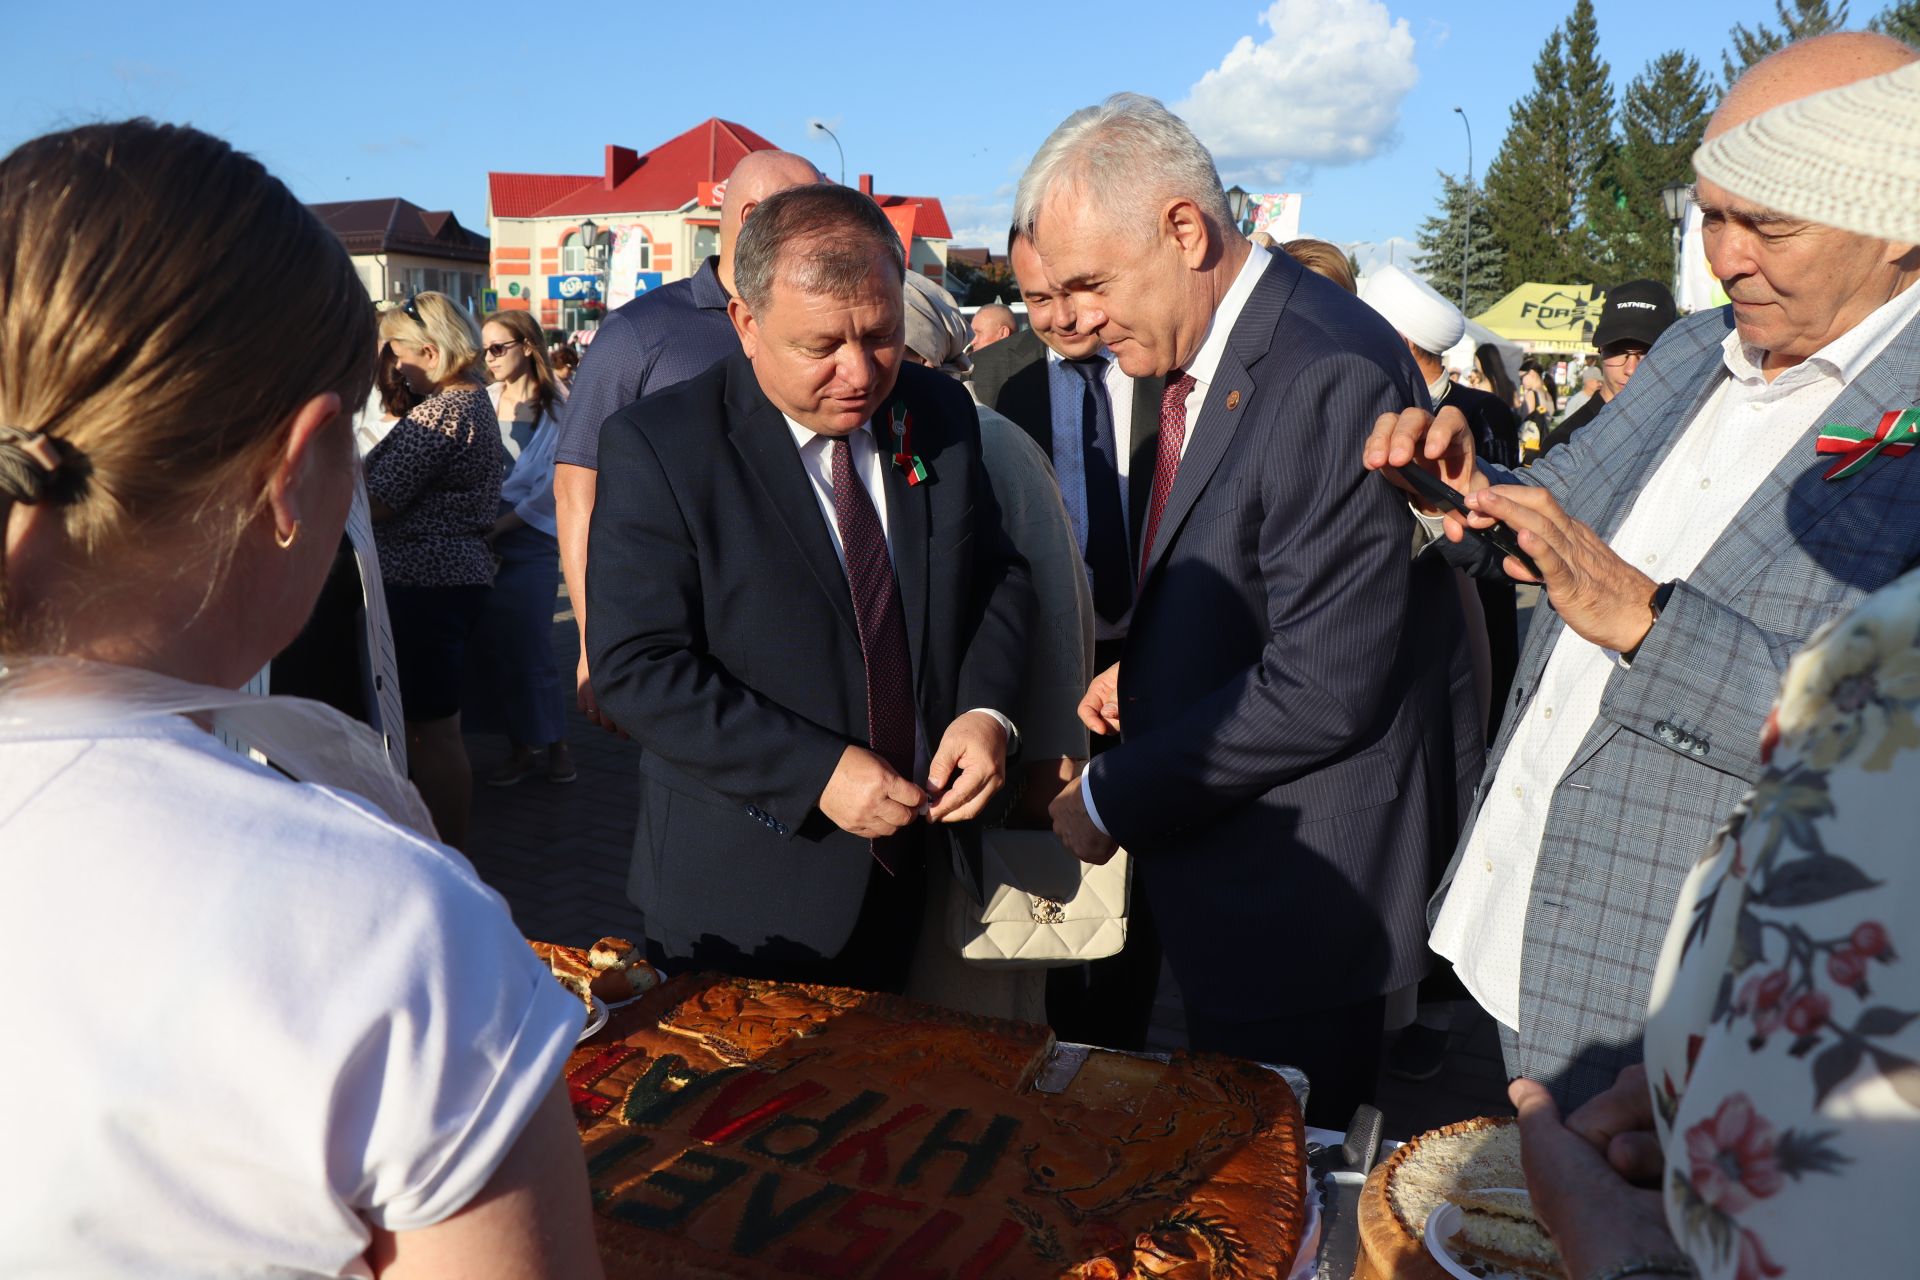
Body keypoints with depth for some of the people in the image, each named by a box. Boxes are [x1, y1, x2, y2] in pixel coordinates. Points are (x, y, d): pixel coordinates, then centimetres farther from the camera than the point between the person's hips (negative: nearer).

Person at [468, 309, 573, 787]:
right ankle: (519, 746, 16)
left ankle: (554, 744, 15)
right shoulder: (484, 403, 10)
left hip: (528, 545, -4)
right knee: (491, 647, 4)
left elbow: (551, 487, -10)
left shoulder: (555, 410, -4)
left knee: (527, 648, -2)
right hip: (482, 544, 4)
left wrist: (499, 525, -17)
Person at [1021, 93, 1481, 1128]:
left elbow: (1325, 686, -26)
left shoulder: (1331, 374, -24)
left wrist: (1113, 799, -17)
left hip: (1299, 892, -9)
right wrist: (1145, 670, 5)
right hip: (1218, 861, 9)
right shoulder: (1201, 357, 6)